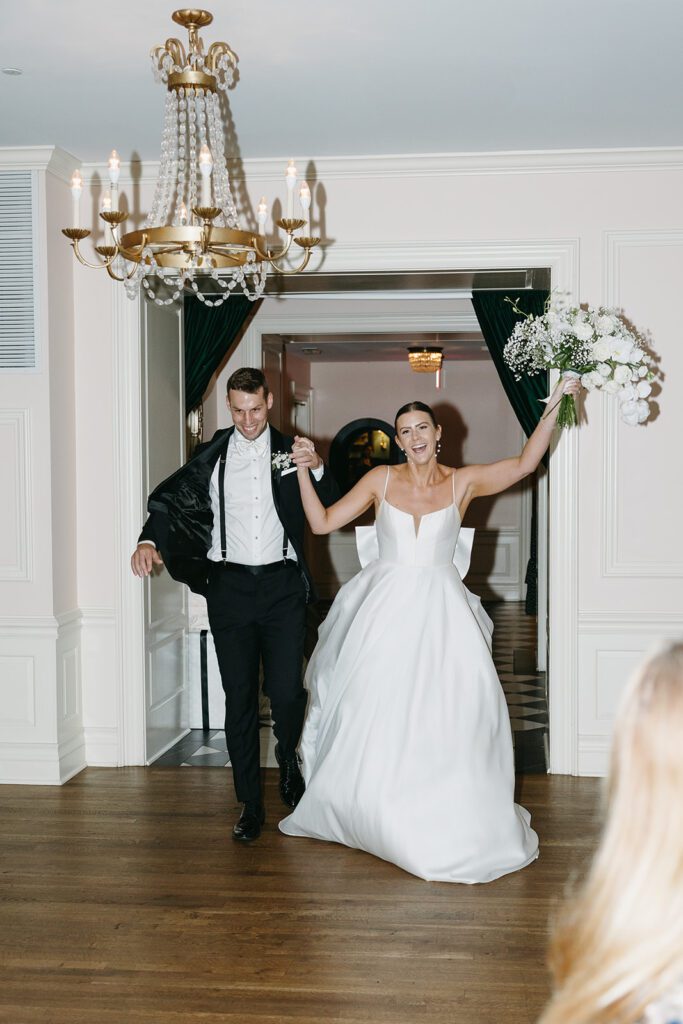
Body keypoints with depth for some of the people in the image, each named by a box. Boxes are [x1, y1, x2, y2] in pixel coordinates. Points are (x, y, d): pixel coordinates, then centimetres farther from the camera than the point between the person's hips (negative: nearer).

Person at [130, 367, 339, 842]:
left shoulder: (291, 452, 5)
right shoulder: (213, 455, 6)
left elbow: (331, 510, 3)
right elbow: (170, 498, 8)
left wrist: (318, 468, -16)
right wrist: (148, 541, -11)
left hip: (282, 586, -1)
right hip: (231, 586, 1)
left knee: (287, 691, -6)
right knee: (239, 699, 4)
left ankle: (289, 758, 28)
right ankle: (250, 804, 15)